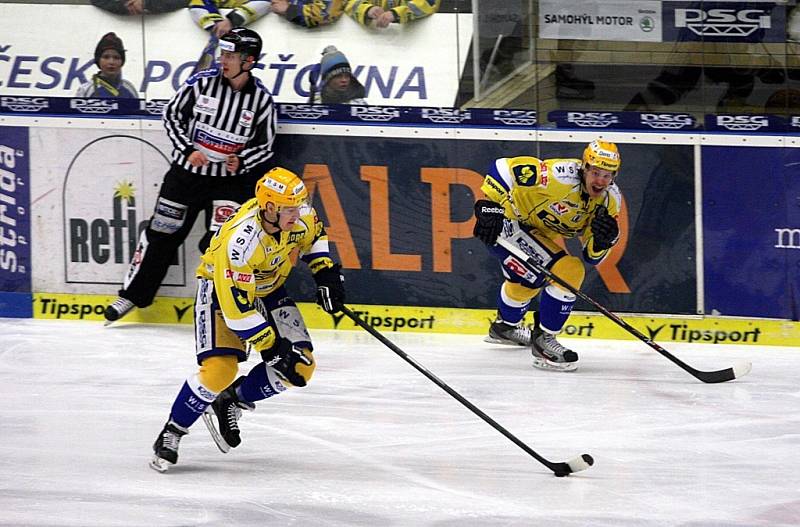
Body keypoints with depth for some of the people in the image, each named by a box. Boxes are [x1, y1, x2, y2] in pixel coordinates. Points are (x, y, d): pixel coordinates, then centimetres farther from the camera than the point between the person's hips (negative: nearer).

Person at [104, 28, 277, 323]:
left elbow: (264, 146, 1)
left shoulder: (261, 100, -8)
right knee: (162, 233, 7)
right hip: (187, 172, 1)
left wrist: (242, 161, -18)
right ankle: (133, 294, 20)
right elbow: (172, 114, 0)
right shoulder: (202, 83, -10)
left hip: (229, 179, -1)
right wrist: (188, 150, -12)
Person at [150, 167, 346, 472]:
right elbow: (237, 305, -35)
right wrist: (271, 347, -31)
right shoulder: (241, 240, -40)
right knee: (220, 370, -23)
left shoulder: (299, 214, -20)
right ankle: (171, 434, -3)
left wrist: (325, 272, -4)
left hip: (268, 288, 7)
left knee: (301, 366, -6)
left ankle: (231, 402, 13)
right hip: (220, 288, -7)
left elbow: (313, 236, 8)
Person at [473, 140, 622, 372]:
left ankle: (505, 327, 62)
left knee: (528, 279, 34)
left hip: (536, 228, 9)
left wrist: (604, 239, -27)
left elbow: (592, 256, -6)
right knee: (566, 272, -21)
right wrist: (489, 206, -37)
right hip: (504, 221, -9)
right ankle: (543, 340, -10)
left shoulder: (610, 200, -7)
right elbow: (505, 168, -32)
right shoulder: (560, 177, -31)